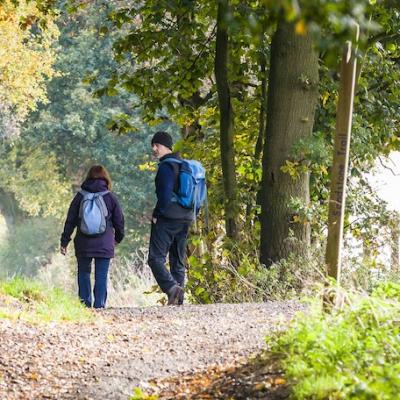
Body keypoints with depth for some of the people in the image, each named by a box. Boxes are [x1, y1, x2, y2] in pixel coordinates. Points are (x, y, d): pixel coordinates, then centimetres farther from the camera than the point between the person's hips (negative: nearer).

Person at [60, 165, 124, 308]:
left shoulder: (80, 196, 2)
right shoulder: (110, 197, 0)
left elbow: (70, 221, 4)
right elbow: (119, 221, 9)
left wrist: (64, 241, 10)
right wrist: (118, 237, 27)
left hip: (83, 244, 1)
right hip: (104, 245, -1)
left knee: (83, 273, 14)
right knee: (101, 276, 2)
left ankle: (85, 304, 10)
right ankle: (99, 306, -4)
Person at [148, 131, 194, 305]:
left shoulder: (166, 166, -12)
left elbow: (165, 194, -20)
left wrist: (157, 214, -10)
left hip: (167, 219, -8)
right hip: (185, 219, 8)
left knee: (156, 258, -9)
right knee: (178, 261, 11)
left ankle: (172, 288, -28)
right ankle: (178, 299, 7)